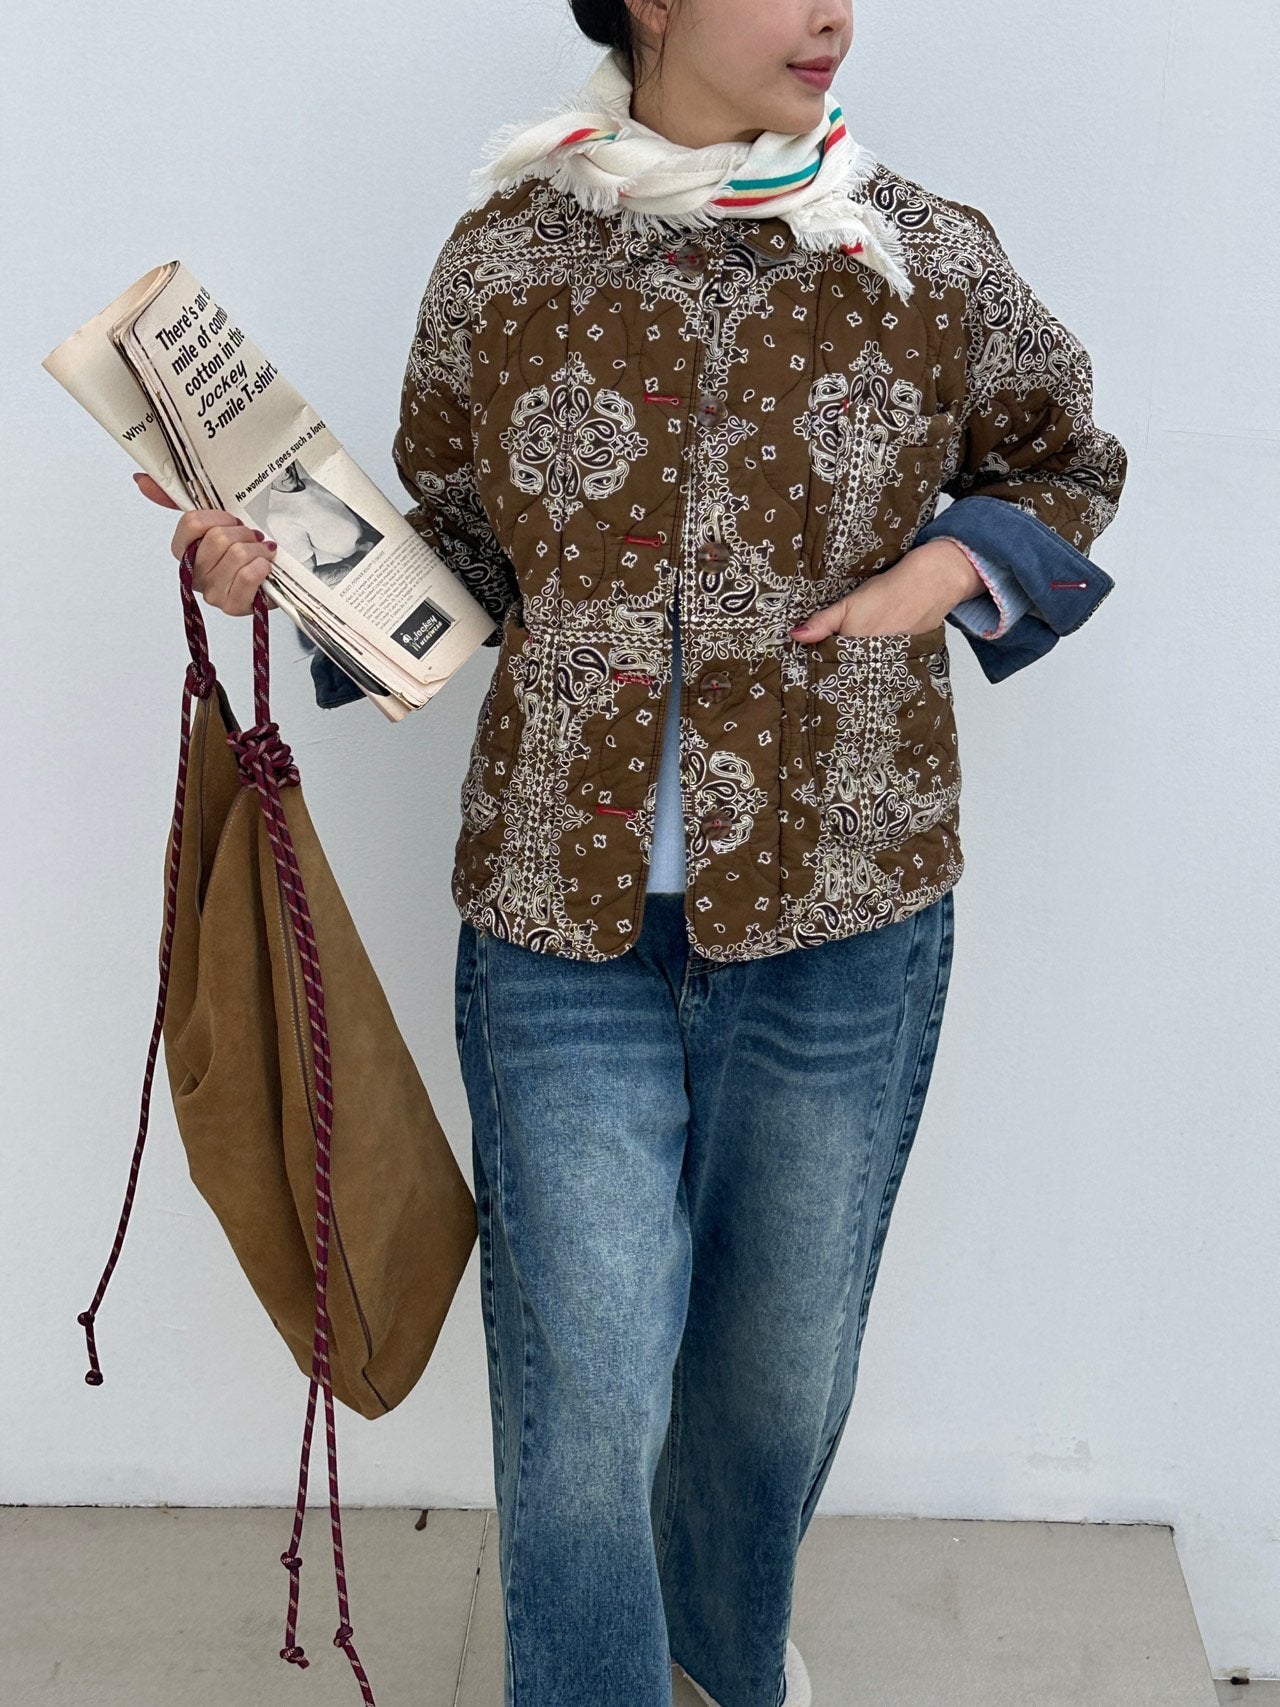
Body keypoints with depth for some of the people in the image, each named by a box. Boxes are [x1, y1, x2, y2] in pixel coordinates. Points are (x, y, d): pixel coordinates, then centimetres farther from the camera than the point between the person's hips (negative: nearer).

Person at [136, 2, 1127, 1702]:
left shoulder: (931, 258, -1)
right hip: (562, 926, -1)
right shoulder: (501, 259, -1)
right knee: (580, 1402, 1)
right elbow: (462, 553, 9)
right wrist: (292, 565, -8)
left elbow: (1069, 467, 14)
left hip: (840, 930, 2)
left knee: (784, 1366, 19)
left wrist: (951, 569, -5)